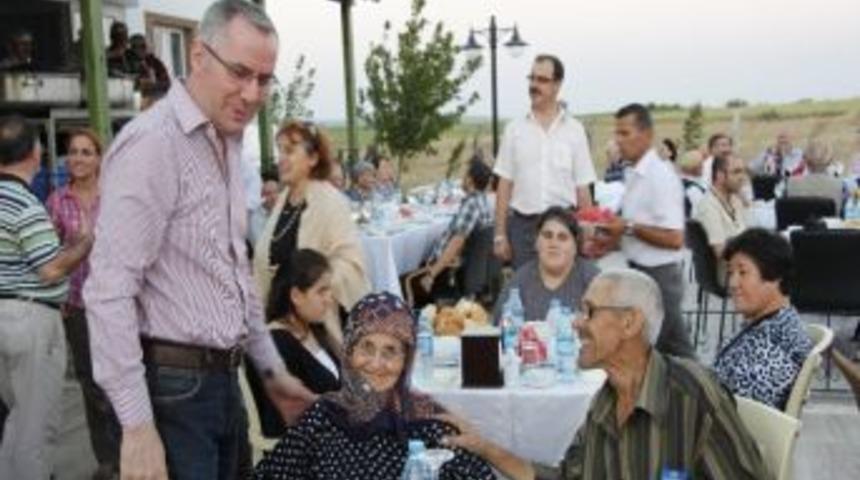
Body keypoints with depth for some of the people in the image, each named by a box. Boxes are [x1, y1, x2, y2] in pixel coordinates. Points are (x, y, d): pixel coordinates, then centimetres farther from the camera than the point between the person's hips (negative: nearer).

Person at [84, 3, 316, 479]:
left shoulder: (227, 146, 12)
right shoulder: (152, 143, -18)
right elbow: (110, 291, -22)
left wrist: (271, 369, 20)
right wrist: (137, 426, -23)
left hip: (221, 378, 9)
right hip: (172, 385, -9)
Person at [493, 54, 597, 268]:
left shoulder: (574, 130, 3)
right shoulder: (514, 129, 5)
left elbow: (582, 188, 4)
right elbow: (504, 186, 5)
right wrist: (500, 235, 1)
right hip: (522, 224, 1)